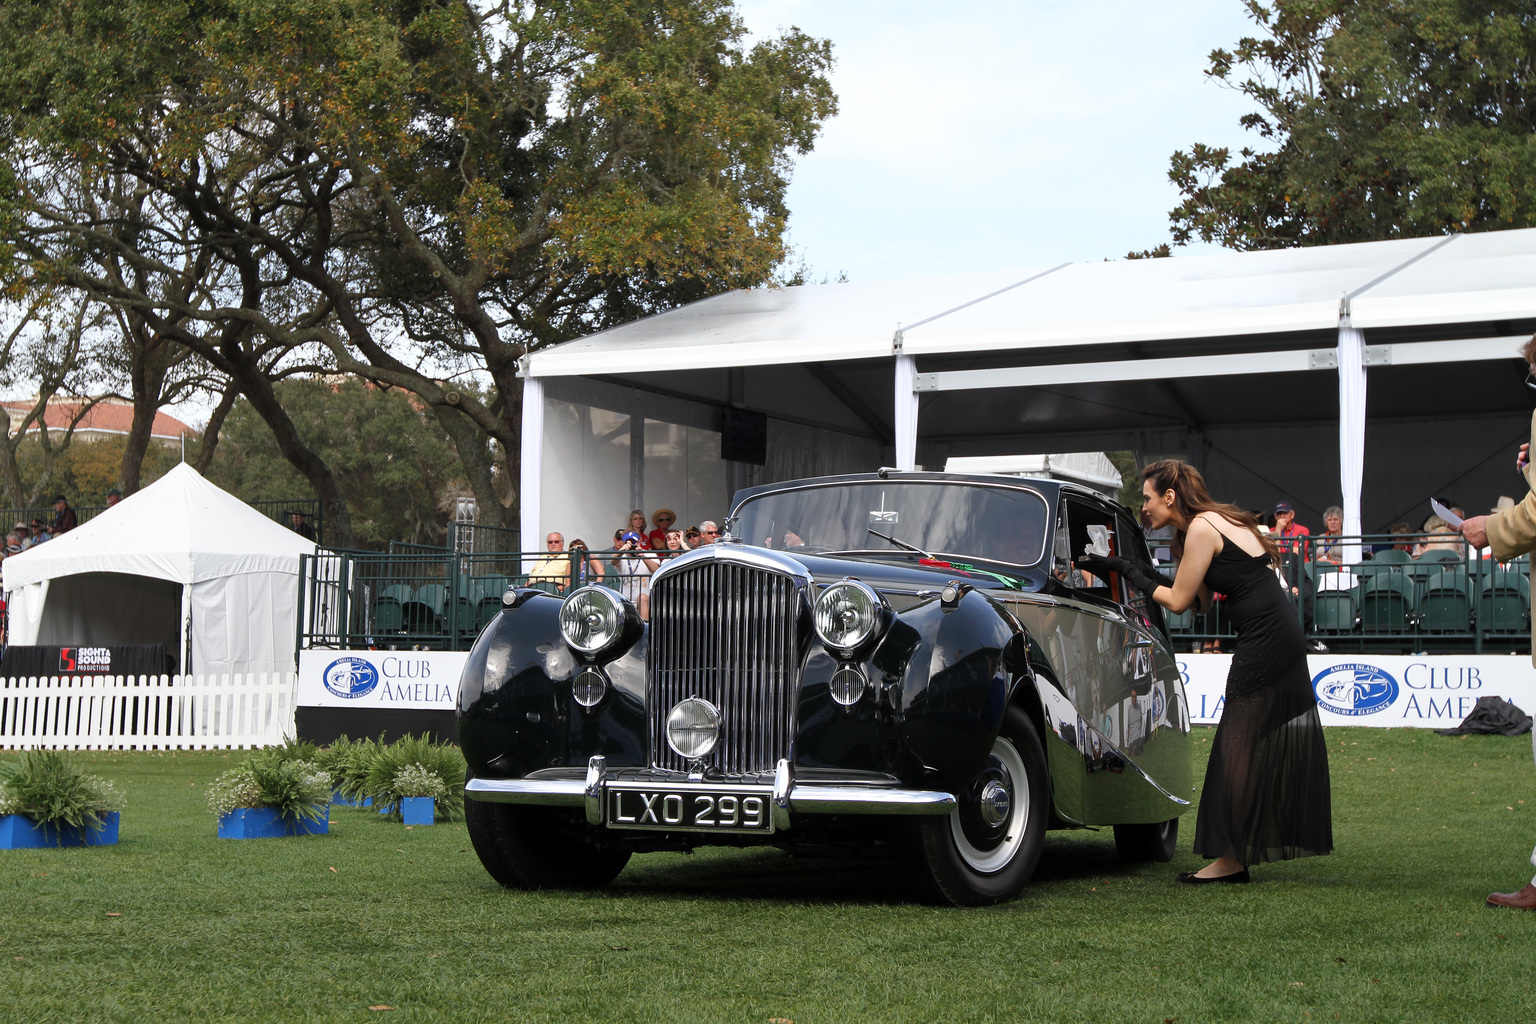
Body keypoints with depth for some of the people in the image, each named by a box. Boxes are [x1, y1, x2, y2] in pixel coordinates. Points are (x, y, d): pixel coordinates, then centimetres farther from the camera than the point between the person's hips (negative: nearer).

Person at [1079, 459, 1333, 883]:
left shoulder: (1201, 529, -13)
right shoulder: (1216, 521, 15)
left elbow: (1178, 601, -10)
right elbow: (1199, 596, 15)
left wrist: (1129, 572, -1)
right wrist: (1133, 569, 14)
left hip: (1265, 640, -10)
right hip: (1281, 637, 10)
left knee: (1240, 747, -5)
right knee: (1270, 744, 12)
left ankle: (1231, 859, -2)